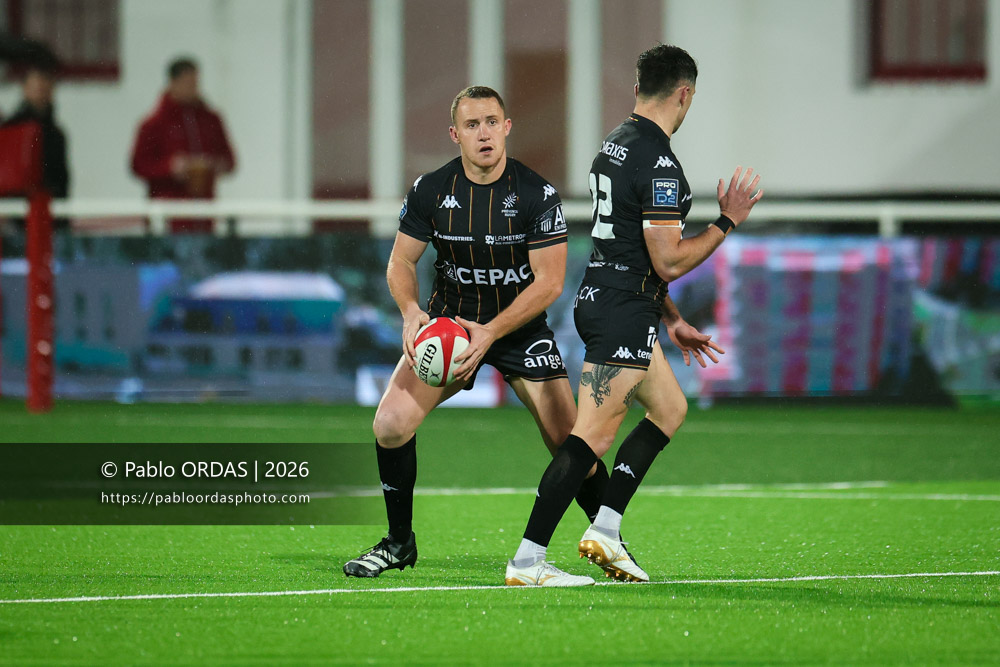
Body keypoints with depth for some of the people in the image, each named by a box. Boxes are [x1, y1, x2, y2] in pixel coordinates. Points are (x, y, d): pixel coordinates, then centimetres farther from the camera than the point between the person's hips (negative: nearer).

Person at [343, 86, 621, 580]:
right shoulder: (430, 191, -9)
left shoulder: (537, 195, -15)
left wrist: (490, 333, -26)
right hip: (448, 321, 2)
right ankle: (398, 542, 3)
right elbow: (401, 262, 0)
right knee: (391, 424, -17)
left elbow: (549, 282, -15)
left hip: (519, 329, -2)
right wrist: (411, 311, -22)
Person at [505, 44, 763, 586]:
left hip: (601, 295, 10)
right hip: (623, 315, -10)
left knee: (670, 408, 20)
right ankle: (526, 561, -12)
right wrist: (727, 222, -8)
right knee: (593, 438, -10)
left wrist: (671, 321, 25)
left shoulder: (616, 143, 13)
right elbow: (668, 262, -20)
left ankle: (604, 530, 15)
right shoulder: (657, 163, -18)